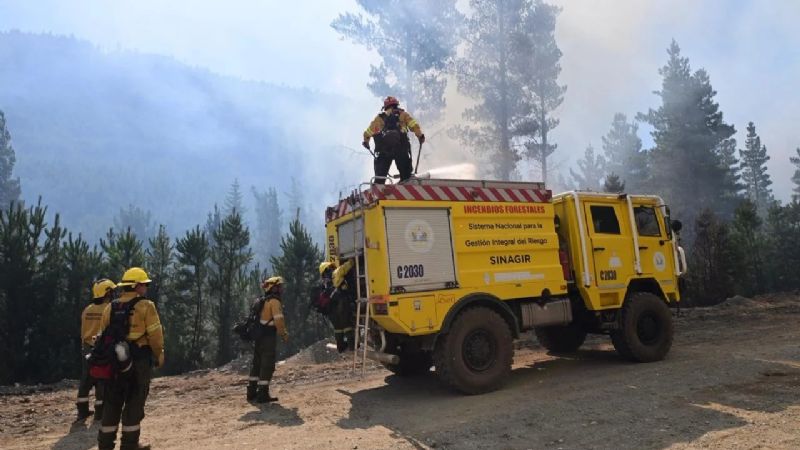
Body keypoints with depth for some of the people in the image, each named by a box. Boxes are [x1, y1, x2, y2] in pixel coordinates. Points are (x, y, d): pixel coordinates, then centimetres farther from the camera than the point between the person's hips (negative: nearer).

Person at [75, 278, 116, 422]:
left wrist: (85, 347, 21)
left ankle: (82, 412, 18)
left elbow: (83, 332, 11)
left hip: (87, 348, 6)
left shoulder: (87, 310, 6)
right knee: (102, 382, 1)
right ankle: (100, 413, 5)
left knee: (86, 380, 13)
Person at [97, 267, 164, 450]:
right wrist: (159, 355, 1)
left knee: (112, 401, 13)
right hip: (139, 358, -5)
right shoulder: (146, 306, -11)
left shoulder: (110, 307, 8)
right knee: (134, 401, 3)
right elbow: (155, 335, -12)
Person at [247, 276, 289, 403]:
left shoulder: (262, 301, 16)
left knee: (257, 363, 16)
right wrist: (284, 333, -8)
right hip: (268, 337, -9)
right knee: (267, 365, -3)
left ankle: (252, 392, 23)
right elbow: (278, 319, -21)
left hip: (258, 335, 9)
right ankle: (263, 394, -2)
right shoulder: (274, 301, -13)